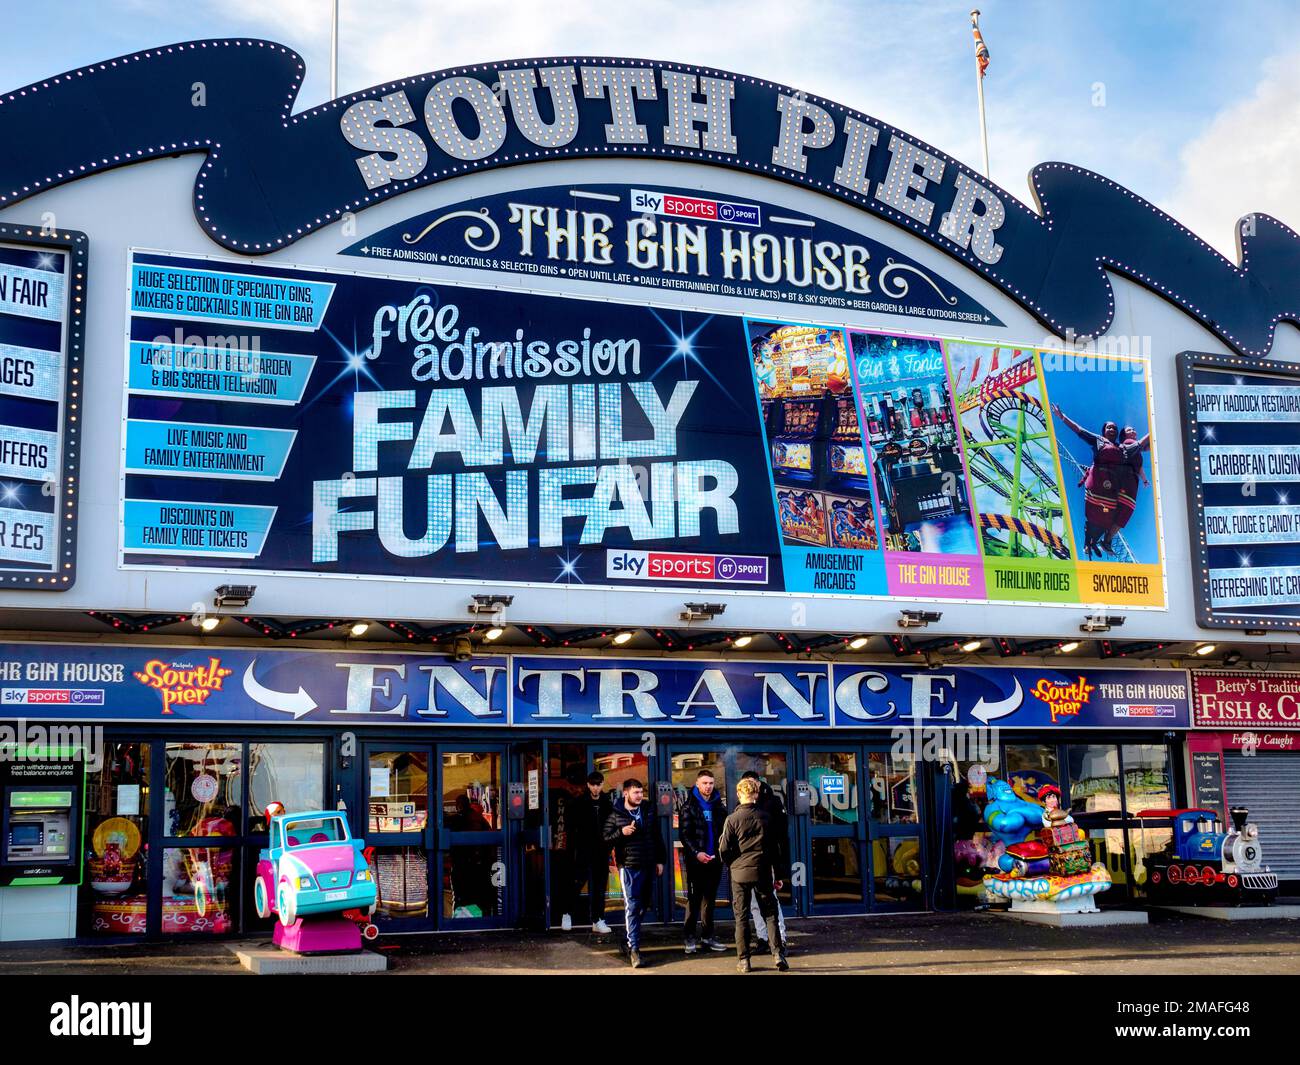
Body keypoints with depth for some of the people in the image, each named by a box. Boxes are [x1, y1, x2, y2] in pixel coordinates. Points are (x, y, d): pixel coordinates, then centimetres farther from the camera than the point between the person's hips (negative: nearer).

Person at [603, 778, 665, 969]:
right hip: (629, 866, -5)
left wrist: (660, 860, 10)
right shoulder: (615, 814, -4)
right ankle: (634, 947, -6)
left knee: (645, 903, 13)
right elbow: (606, 839, -3)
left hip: (649, 865, 5)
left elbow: (657, 836, 13)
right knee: (632, 906, -7)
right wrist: (621, 832, -20)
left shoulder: (648, 810, 8)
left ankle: (631, 935, 32)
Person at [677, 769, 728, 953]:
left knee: (710, 899, 9)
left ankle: (707, 936, 15)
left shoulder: (719, 805, 10)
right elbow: (683, 834, -6)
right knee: (694, 899, -2)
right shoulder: (688, 807, -2)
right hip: (696, 860, -4)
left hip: (714, 860, 4)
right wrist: (696, 853, -17)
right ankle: (690, 937, 3)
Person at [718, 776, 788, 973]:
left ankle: (743, 960, 5)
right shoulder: (765, 818, 1)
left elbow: (724, 849, -7)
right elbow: (774, 848, 6)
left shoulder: (732, 819, -7)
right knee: (770, 914, 8)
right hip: (762, 873, 1)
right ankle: (778, 953, -3)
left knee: (741, 917, 5)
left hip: (739, 873, -1)